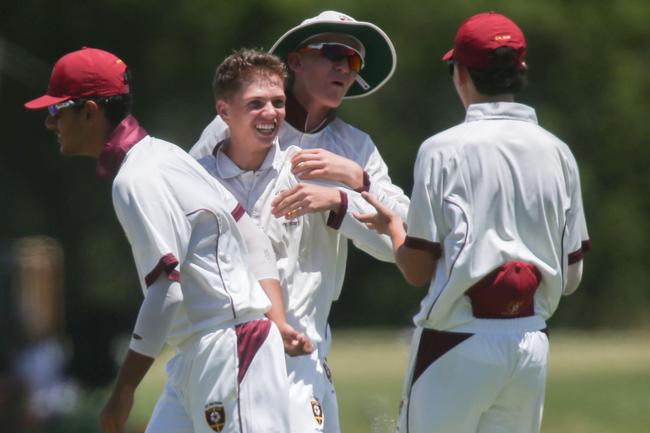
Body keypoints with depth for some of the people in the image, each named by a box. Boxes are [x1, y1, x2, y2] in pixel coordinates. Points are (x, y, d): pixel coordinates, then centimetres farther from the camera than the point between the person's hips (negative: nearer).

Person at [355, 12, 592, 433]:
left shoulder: (443, 150, -7)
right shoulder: (558, 153, 6)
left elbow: (417, 269, -6)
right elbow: (571, 276, 8)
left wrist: (392, 224, 13)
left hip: (459, 342, -5)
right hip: (532, 344, 5)